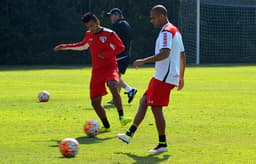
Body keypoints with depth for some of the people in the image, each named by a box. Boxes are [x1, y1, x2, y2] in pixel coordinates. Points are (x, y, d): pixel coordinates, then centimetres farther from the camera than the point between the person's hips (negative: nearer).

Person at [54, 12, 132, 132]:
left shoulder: (109, 34, -7)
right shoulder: (88, 35, 10)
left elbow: (121, 47, 0)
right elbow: (83, 46, 30)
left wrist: (106, 54, -14)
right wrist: (66, 46, 27)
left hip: (110, 67, -6)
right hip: (96, 71, 6)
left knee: (113, 87, -36)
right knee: (95, 102, 0)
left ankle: (122, 118, -36)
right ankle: (106, 126, 17)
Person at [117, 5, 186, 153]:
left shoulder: (166, 32, -14)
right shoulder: (175, 31, 18)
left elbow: (164, 53, -28)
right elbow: (182, 56, 22)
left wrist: (144, 61, -24)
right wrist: (181, 77, 26)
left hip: (164, 77, -10)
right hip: (161, 76, 10)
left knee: (156, 108, -6)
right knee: (144, 101, 12)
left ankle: (163, 144, -2)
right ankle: (130, 134, 14)